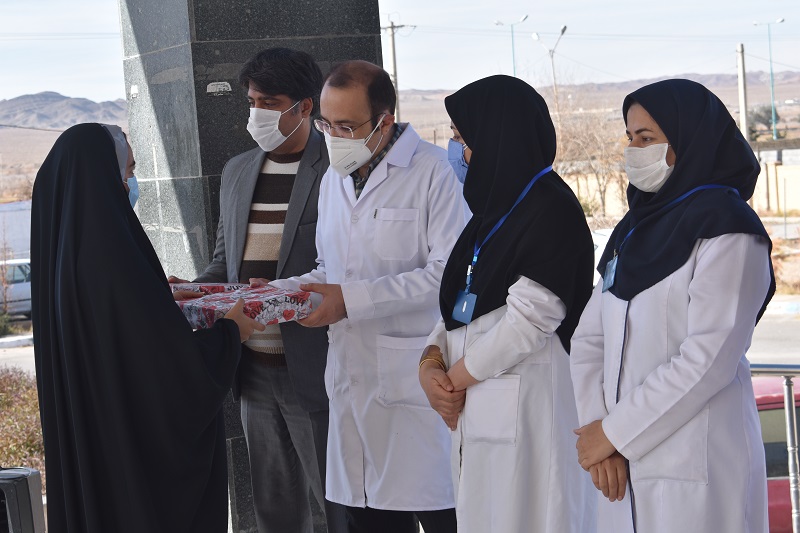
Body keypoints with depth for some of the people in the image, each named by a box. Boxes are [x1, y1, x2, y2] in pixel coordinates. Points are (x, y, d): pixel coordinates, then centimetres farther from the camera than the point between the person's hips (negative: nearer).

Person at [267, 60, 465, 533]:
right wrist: (280, 290, 6)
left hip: (418, 382, -7)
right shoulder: (334, 179, 17)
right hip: (354, 382, 7)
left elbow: (448, 272, -16)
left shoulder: (433, 171, -7)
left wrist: (352, 300, -16)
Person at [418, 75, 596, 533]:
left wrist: (455, 378, -8)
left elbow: (527, 321, -18)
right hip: (480, 409, 9)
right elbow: (459, 305, 15)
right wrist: (431, 365, -3)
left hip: (529, 411, -9)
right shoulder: (497, 208, 15)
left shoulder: (552, 211, -13)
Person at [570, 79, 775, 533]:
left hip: (695, 468, -7)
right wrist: (594, 425, -7)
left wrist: (615, 432, -13)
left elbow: (708, 359, -17)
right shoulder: (637, 229, 14)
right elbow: (590, 338, 8)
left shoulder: (726, 228, -8)